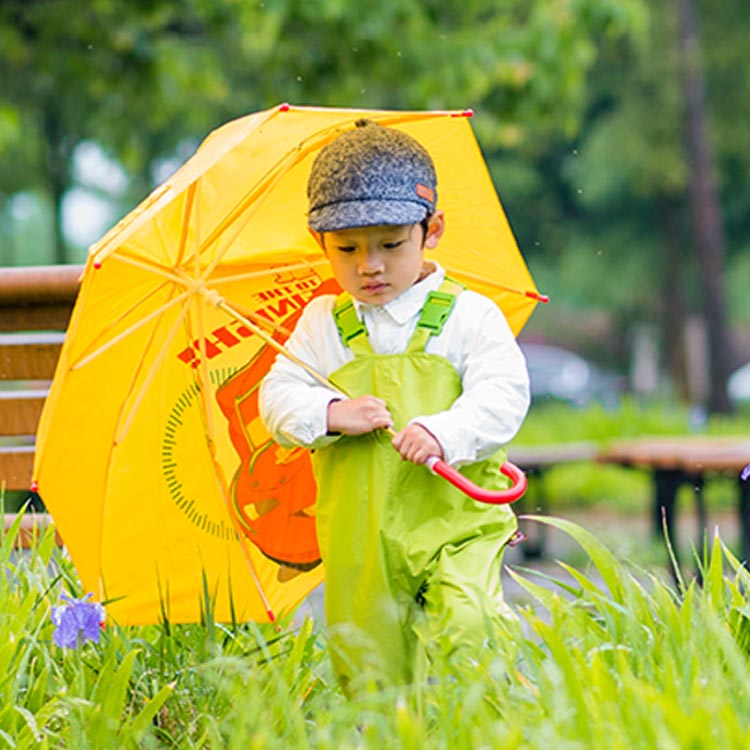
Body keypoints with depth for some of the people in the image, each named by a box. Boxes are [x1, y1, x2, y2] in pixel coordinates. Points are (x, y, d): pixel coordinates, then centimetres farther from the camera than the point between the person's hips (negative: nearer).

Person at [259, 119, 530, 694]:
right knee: (368, 664, 6)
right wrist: (330, 414, -15)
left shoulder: (468, 314, 0)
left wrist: (444, 431, -26)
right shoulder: (321, 324, 9)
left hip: (456, 520, -3)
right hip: (360, 534, 3)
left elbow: (504, 394, -9)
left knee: (463, 626, -22)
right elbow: (279, 398, 5)